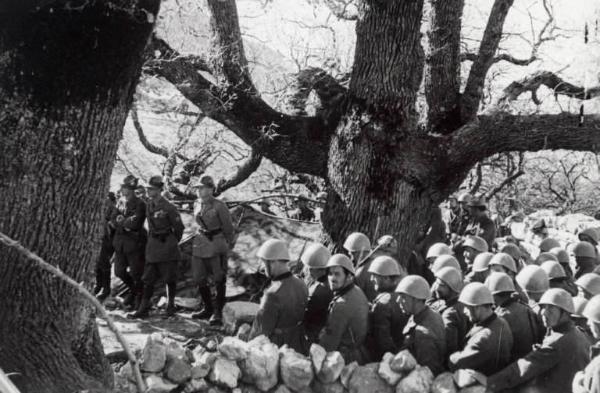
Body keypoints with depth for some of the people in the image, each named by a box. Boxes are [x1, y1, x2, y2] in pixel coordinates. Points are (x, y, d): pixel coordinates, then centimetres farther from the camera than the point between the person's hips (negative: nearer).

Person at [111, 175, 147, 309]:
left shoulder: (140, 204, -11)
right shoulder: (121, 202, 10)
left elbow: (135, 224, -20)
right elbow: (113, 221, 6)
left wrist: (121, 221, -7)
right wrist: (126, 224, -12)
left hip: (134, 243, -6)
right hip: (120, 242, 7)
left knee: (136, 273, 1)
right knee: (119, 271, 12)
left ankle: (139, 297, 22)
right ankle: (133, 290, 36)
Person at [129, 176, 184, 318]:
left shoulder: (168, 208, -15)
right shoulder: (148, 205, 5)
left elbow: (179, 227, -6)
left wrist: (172, 242, 6)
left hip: (167, 246, -6)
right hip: (153, 245, 6)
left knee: (170, 279, 5)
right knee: (148, 278, 4)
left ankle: (171, 306, 20)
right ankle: (144, 308, 8)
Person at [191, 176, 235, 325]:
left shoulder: (219, 206, -12)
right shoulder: (198, 207, 8)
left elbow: (228, 227, -5)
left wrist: (229, 245, -1)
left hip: (217, 244, -7)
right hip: (201, 244, 7)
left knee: (219, 279, 1)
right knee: (199, 278, 11)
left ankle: (218, 312, 10)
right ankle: (208, 309, 26)